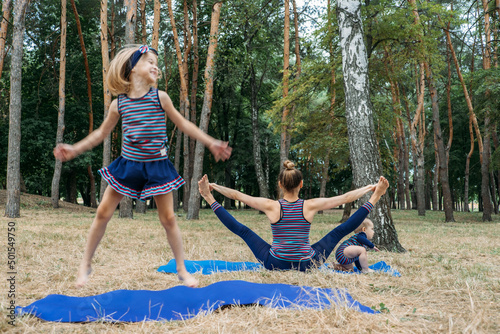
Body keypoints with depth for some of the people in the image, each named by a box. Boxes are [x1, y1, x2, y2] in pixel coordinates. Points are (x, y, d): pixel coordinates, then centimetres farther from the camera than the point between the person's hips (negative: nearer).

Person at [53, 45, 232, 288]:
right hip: (128, 165, 2)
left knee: (168, 218, 2)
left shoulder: (160, 97, -4)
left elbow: (184, 125, 4)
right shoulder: (119, 103, -1)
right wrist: (74, 149, 10)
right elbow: (102, 133, 13)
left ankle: (182, 269, 17)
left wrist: (211, 143, 1)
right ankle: (85, 265, 20)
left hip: (157, 167, -1)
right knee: (103, 213, 2)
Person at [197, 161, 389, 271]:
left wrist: (213, 187, 10)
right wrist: (371, 189, 10)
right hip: (306, 264, 0)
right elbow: (346, 198, -1)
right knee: (339, 231, 13)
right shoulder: (310, 206, -10)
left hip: (275, 264, 0)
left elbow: (237, 195, -2)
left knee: (243, 231, 12)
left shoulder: (271, 206, -10)